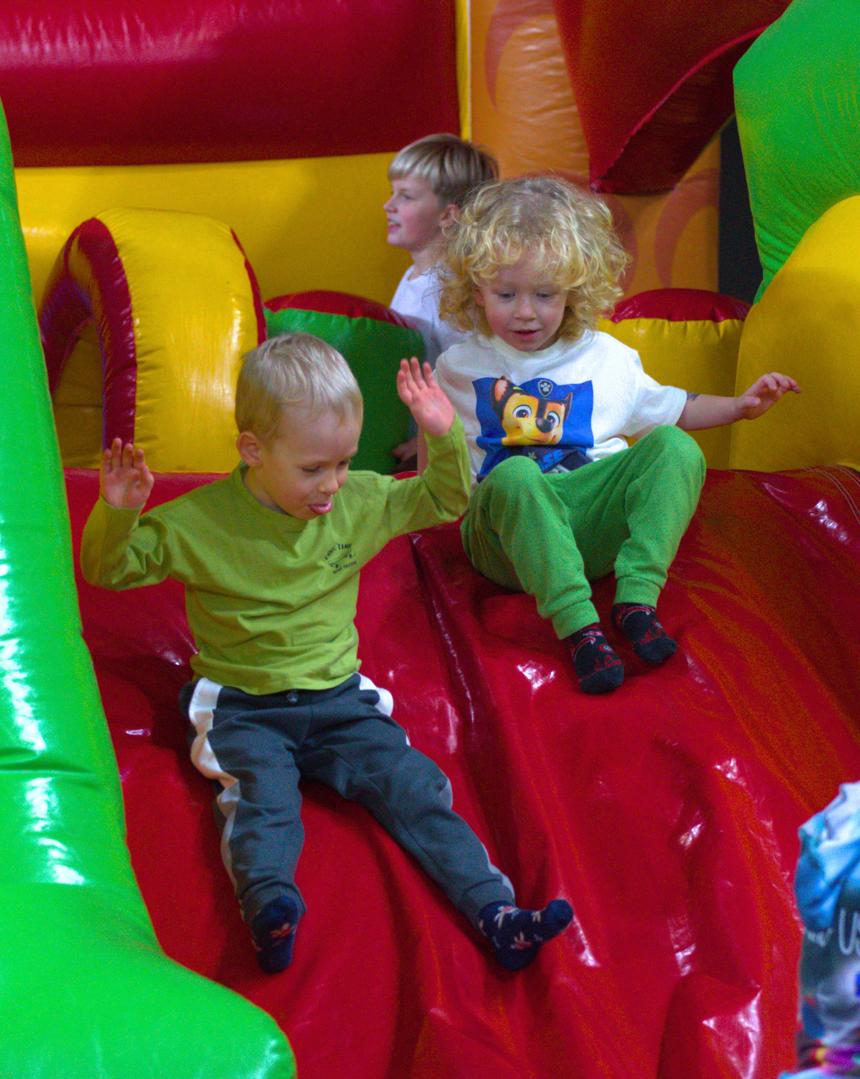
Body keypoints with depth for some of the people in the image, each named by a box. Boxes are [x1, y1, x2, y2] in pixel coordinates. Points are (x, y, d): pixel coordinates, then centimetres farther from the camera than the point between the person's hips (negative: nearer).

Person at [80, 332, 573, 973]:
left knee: (414, 785, -17)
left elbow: (444, 501, 15)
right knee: (260, 797, -32)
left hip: (339, 702, 3)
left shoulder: (360, 501, 5)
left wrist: (446, 437, -4)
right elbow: (108, 569, -3)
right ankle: (269, 908, -57)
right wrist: (116, 513, -25)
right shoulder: (200, 520, -6)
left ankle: (494, 909, -26)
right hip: (243, 712, -3)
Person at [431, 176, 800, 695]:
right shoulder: (459, 367, 14)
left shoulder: (608, 358, 18)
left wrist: (740, 406, 21)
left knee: (674, 446, -20)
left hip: (595, 525, 3)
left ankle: (638, 599, -33)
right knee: (514, 475, -38)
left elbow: (667, 409, 31)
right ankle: (579, 628, -46)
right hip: (505, 531, -3)